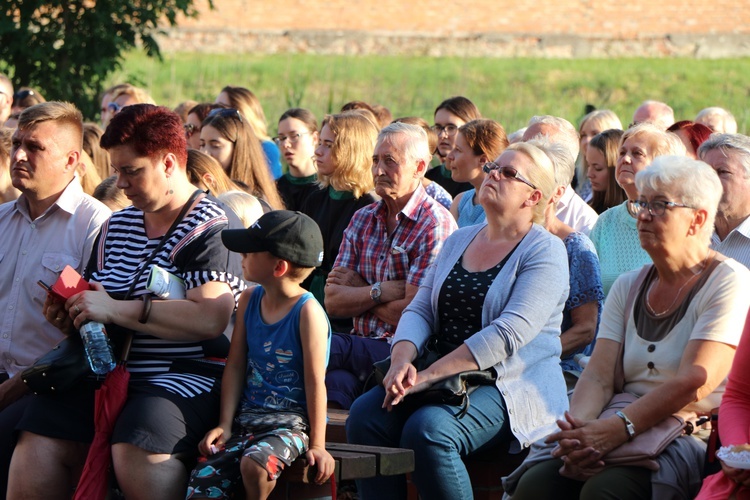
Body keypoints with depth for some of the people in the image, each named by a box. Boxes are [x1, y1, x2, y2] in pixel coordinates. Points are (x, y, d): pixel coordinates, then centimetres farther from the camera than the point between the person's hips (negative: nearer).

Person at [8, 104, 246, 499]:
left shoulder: (209, 229, -5)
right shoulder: (116, 226, 19)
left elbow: (210, 319, -19)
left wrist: (115, 309, -17)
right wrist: (69, 314, 5)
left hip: (186, 375, -7)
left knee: (136, 452, -35)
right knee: (36, 446, -17)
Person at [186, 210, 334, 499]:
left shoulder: (307, 312, -12)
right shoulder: (249, 301, 8)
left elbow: (315, 381, -13)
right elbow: (235, 367, 9)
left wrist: (317, 444, -13)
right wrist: (225, 425, 0)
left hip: (292, 420, -6)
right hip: (247, 418, 6)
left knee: (254, 463, -34)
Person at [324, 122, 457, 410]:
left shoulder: (436, 225, -5)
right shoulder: (362, 220, 15)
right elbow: (333, 302, 6)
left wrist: (360, 292, 0)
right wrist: (381, 291, -9)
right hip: (362, 347, 5)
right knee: (338, 380, -30)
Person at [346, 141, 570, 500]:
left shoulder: (545, 251, -5)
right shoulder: (459, 241, 20)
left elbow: (510, 333, -17)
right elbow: (420, 309, 12)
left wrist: (428, 376, -22)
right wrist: (402, 360, -12)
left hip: (512, 386, -7)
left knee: (427, 430, -32)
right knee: (365, 416, -19)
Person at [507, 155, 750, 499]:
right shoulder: (628, 288, 18)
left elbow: (693, 383, -15)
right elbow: (599, 376, 6)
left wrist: (616, 429, -25)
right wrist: (577, 428, -16)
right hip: (632, 433, 5)